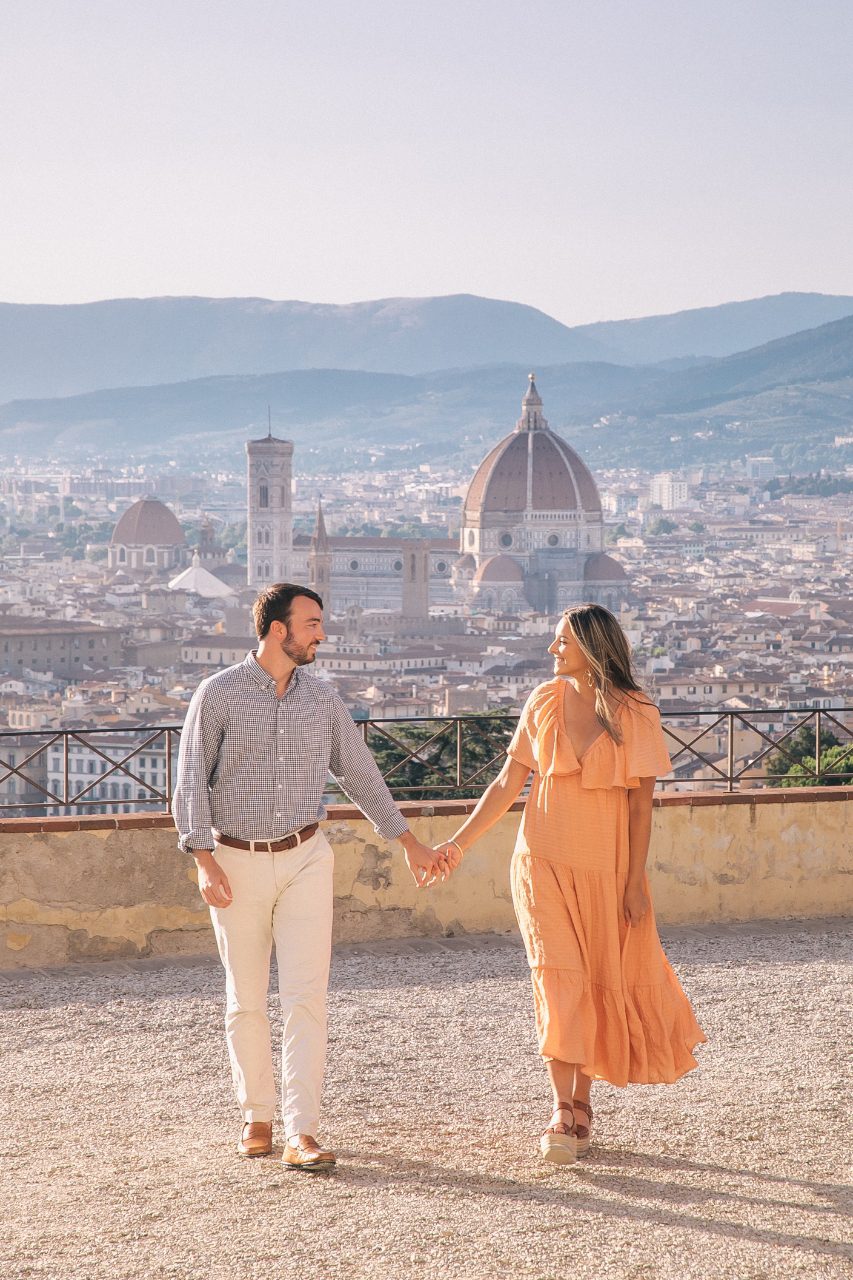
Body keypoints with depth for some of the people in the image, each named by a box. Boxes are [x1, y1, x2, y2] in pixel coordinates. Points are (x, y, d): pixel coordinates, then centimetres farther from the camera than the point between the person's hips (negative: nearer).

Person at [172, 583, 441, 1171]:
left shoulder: (322, 698, 6)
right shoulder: (218, 694, -4)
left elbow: (361, 772, 15)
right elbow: (191, 781, -5)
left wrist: (409, 841, 16)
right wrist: (204, 859, -16)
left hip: (305, 859, 2)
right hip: (238, 863, -1)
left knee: (306, 995, -9)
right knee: (246, 1000, 7)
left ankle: (302, 1134, -10)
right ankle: (258, 1117, 23)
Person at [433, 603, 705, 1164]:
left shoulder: (635, 713, -4)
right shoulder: (544, 703, 3)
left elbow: (641, 803, -2)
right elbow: (507, 784, 6)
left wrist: (636, 881, -5)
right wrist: (460, 843, 1)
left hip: (606, 870, -1)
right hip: (544, 863, 1)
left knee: (599, 983, 6)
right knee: (558, 977, -10)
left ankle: (582, 1100, 22)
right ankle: (563, 1111, -10)